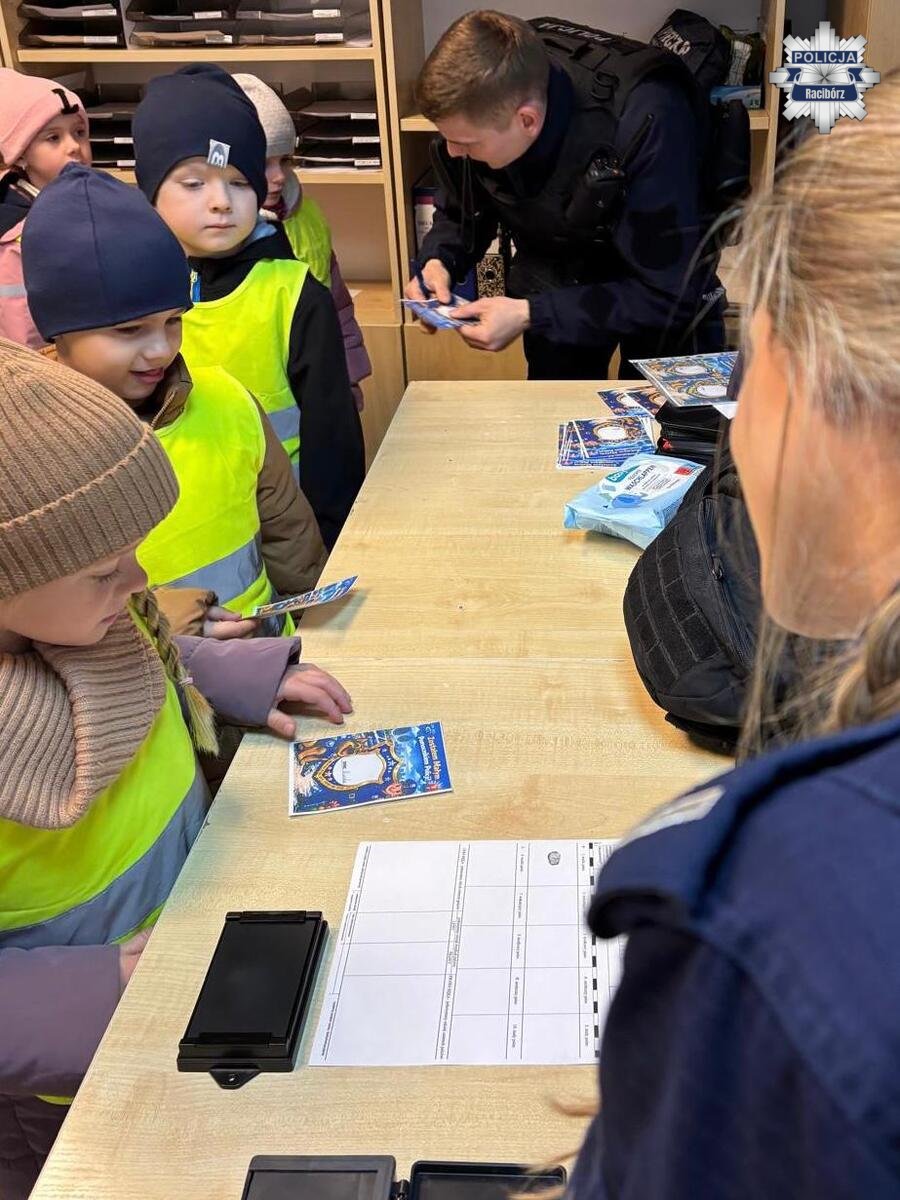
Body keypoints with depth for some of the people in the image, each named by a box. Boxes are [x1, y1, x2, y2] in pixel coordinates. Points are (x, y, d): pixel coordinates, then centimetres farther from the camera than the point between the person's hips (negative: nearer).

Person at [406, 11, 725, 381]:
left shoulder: (645, 123, -36)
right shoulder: (481, 108, -21)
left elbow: (668, 295, -33)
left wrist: (530, 316, -37)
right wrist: (438, 262, -22)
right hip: (555, 280, 4)